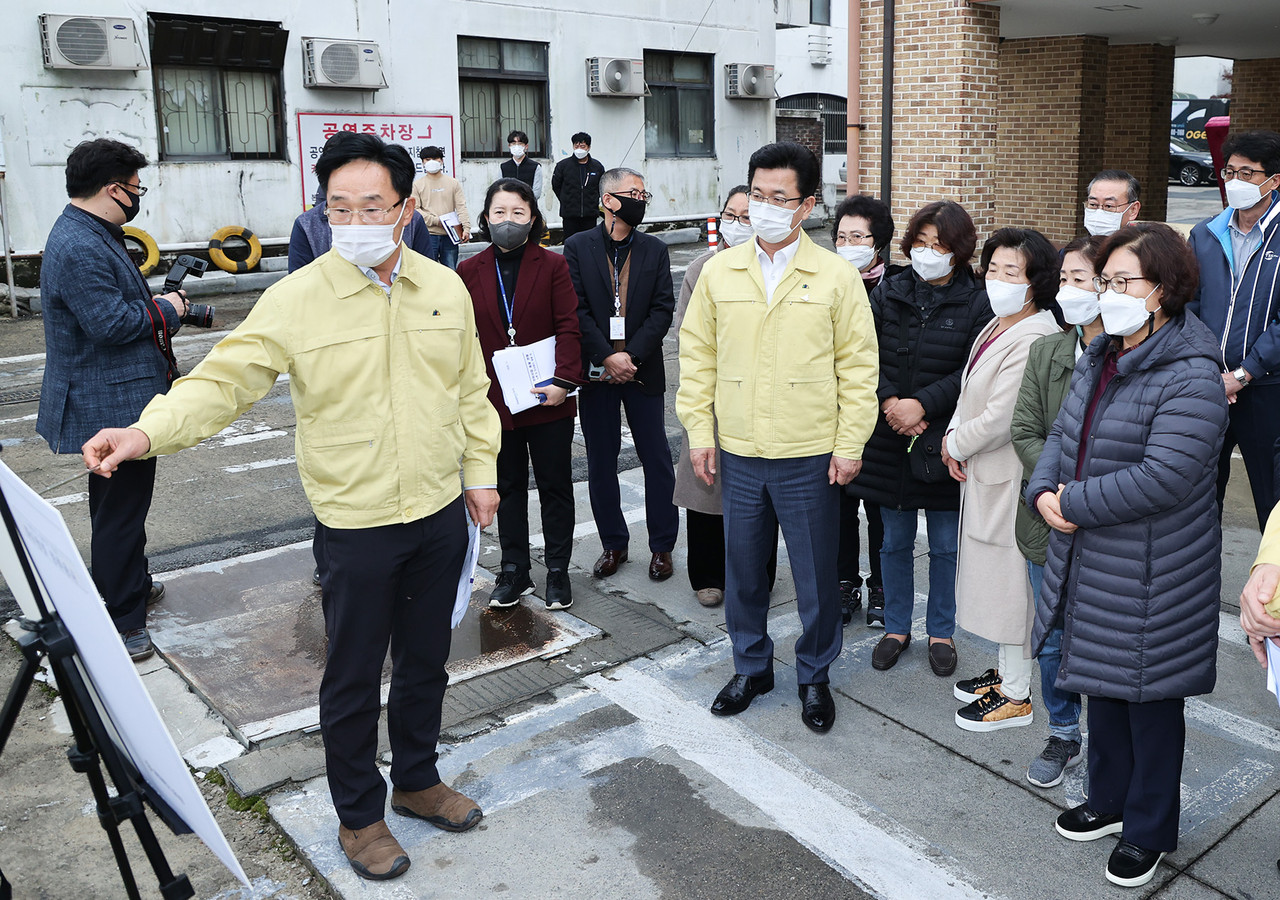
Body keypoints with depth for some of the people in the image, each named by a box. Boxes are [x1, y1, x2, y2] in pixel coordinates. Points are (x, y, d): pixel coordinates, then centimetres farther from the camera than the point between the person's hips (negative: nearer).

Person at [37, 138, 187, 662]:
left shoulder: (92, 236, 13)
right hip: (112, 407, -11)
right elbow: (111, 323, -27)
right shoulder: (80, 248, -23)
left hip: (121, 401, 11)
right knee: (119, 513, -3)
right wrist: (166, 309, -12)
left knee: (122, 504, 23)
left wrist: (156, 307, 9)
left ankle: (133, 588, 39)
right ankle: (116, 625, 6)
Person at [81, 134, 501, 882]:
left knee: (426, 659, 19)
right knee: (354, 676, 9)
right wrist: (150, 430, -32)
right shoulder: (296, 300, -12)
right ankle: (359, 814, 31)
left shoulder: (446, 288, 1)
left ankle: (418, 780, 42)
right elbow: (225, 380, -16)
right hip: (358, 521, -4)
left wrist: (481, 470, 8)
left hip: (442, 512, 4)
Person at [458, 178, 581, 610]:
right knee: (508, 487, 14)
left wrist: (563, 380, -19)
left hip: (548, 400, -2)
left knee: (555, 485, 9)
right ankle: (514, 571, 27)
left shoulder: (554, 266, -4)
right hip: (494, 400, 2)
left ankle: (558, 571, 23)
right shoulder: (469, 272, 2)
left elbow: (568, 328, -9)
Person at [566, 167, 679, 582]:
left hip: (643, 370, 1)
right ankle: (613, 543, 23)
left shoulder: (655, 250, 5)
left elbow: (663, 310, -2)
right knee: (600, 462, 8)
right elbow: (576, 310, -6)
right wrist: (606, 357, -15)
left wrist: (631, 355, -13)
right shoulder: (578, 247, 0)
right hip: (596, 373, 0)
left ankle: (662, 545, 17)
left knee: (657, 459, 4)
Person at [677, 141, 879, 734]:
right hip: (738, 454, 3)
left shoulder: (836, 276, -3)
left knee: (816, 574, 9)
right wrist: (699, 431, 2)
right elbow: (698, 356, 7)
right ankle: (751, 666, 35)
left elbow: (857, 366, -2)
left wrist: (849, 445, -6)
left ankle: (814, 675, 30)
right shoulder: (719, 271, 4)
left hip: (810, 457, -2)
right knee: (743, 568, 15)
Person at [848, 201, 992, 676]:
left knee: (945, 546, 10)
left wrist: (923, 404, -19)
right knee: (895, 541, 13)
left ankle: (941, 632, 28)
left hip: (942, 440, -2)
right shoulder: (888, 292, 4)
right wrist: (889, 401, -14)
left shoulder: (976, 302, -5)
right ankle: (896, 627, 29)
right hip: (889, 439, 2)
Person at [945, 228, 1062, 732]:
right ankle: (1006, 670, 35)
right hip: (984, 472, 10)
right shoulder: (998, 325, 9)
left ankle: (1016, 696, 16)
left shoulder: (1034, 340, -22)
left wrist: (957, 445, -8)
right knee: (996, 577, 19)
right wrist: (954, 436, -1)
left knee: (1010, 579, 2)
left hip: (1010, 477, -10)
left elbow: (1000, 419, -24)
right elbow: (970, 390, 16)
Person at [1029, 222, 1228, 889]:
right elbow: (1063, 434, 11)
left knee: (1149, 696, 8)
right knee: (1102, 682, 21)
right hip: (1090, 560, 8)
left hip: (1151, 575, -8)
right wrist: (1044, 491, -8)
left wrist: (1076, 504, -21)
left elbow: (1164, 476, -28)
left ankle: (1150, 831, 27)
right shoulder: (1100, 357, 8)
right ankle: (1110, 800, 40)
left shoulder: (1190, 376, -20)